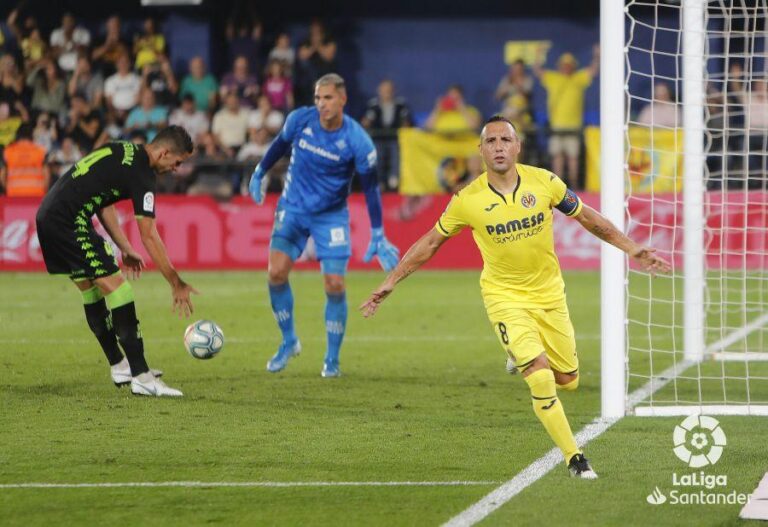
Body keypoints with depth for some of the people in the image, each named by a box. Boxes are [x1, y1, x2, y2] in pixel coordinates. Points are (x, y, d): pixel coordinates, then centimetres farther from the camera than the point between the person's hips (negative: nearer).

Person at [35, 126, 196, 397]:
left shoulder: (123, 151, 15)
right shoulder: (140, 173, -13)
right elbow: (149, 237, -12)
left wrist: (125, 249, 23)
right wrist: (177, 285, -7)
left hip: (49, 216, 10)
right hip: (70, 221, -10)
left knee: (91, 291, 19)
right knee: (117, 289, -10)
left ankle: (119, 367, 28)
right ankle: (141, 377, -12)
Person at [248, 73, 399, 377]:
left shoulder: (357, 141, -18)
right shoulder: (300, 120, -13)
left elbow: (370, 187, -10)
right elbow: (280, 144, 10)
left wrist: (377, 237, -11)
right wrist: (260, 173, 20)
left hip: (332, 215, -2)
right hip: (293, 208, 2)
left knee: (335, 285, -9)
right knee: (276, 272, -12)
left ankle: (332, 360, 7)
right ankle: (288, 342, 9)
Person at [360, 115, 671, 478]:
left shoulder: (544, 182, -10)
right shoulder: (468, 201, -13)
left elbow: (586, 217, 4)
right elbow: (430, 242, 0)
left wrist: (633, 249, 3)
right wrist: (391, 282, 0)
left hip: (549, 294, 3)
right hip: (504, 296, -3)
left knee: (567, 380, 8)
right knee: (540, 378, -19)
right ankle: (574, 458, -8)